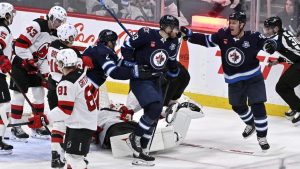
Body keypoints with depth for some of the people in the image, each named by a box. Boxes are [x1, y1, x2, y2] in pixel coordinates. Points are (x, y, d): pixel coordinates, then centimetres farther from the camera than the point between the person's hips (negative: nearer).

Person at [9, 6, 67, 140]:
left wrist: (44, 73, 5)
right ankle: (15, 127, -3)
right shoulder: (37, 26, -21)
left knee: (39, 93, 8)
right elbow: (20, 45, -24)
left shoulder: (54, 34, 6)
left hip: (34, 66, 9)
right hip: (21, 63, -9)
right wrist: (29, 62, -22)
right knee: (20, 94, -8)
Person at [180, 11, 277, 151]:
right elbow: (206, 40, -3)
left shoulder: (253, 37, -18)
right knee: (237, 106, 21)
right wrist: (189, 34, -11)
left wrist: (269, 44, -40)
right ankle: (251, 124, 50)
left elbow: (265, 43, -16)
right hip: (234, 80, 5)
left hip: (253, 78, -5)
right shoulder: (223, 35, -9)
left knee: (257, 106, -11)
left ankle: (262, 136, 2)